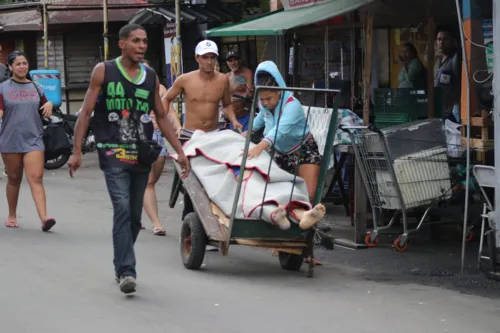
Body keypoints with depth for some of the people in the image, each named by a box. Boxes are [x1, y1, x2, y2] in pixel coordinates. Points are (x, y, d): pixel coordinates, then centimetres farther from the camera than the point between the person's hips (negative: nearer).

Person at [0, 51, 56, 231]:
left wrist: (49, 105, -2)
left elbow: (45, 112, 20)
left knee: (36, 179, -12)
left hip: (34, 140, 1)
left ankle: (44, 218, -23)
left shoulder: (36, 87, 11)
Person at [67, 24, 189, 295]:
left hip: (142, 155, 5)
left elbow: (162, 117, 18)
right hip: (114, 153, -5)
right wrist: (77, 152, -6)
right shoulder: (104, 71, 0)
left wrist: (179, 151, 11)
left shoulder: (151, 77, 11)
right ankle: (126, 272, -22)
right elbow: (86, 112, 1)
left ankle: (121, 266, 27)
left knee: (134, 216, 10)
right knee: (122, 209, -18)